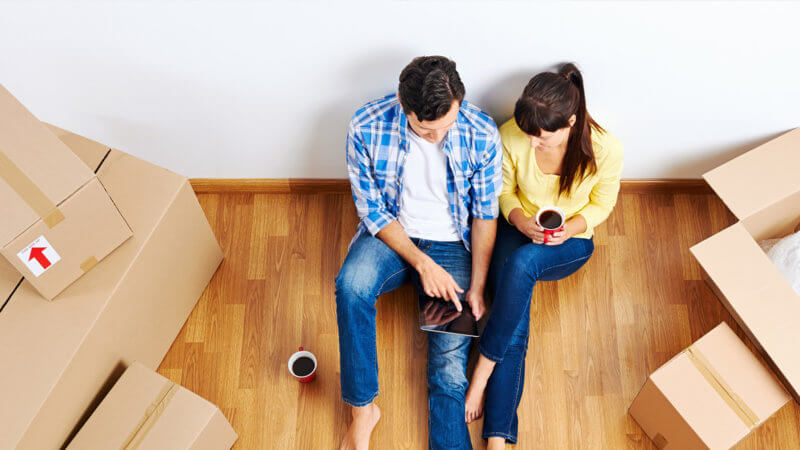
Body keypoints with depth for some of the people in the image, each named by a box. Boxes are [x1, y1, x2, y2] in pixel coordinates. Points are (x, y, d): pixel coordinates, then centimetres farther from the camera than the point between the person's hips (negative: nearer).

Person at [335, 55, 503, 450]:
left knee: (450, 359, -13)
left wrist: (477, 287, -9)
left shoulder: (483, 135, -17)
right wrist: (421, 263, -20)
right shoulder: (366, 128, -19)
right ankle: (362, 408, -16)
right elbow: (372, 209, -10)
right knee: (351, 285, -32)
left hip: (453, 245, 0)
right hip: (391, 235, 0)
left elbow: (485, 214, -5)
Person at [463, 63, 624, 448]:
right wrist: (520, 219, -21)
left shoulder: (606, 150, -20)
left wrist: (570, 229, -22)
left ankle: (483, 371, -26)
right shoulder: (512, 135, -17)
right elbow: (505, 191, 0)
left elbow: (602, 205, -2)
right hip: (518, 232, 1)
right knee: (515, 328, -26)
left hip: (571, 244, -1)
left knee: (522, 263, -38)